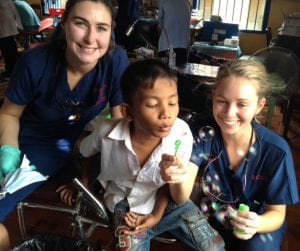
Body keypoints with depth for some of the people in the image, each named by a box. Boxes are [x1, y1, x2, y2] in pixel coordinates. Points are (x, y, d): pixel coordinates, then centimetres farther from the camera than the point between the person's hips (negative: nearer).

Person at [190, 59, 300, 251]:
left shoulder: (276, 150, -21)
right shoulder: (204, 135, -18)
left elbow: (277, 213, -10)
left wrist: (255, 224, -32)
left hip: (260, 225, 0)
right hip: (210, 221, 1)